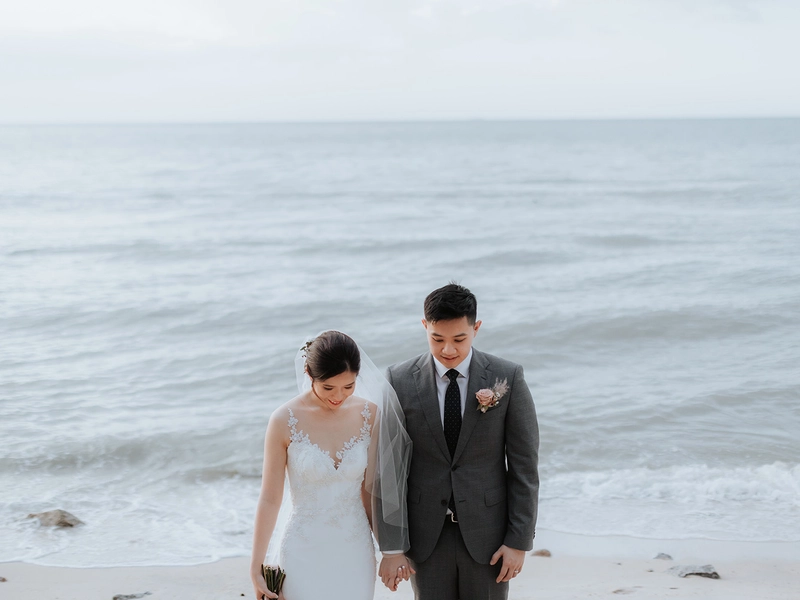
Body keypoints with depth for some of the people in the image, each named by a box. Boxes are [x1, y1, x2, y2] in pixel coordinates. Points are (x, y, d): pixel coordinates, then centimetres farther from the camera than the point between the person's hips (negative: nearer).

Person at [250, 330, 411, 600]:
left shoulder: (370, 414, -6)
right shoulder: (285, 421, -13)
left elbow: (372, 487, 4)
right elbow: (270, 499, -8)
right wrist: (256, 568, -5)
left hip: (355, 552, 3)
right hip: (304, 554, -3)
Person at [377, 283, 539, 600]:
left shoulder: (507, 378, -8)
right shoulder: (400, 381, -6)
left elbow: (524, 466, -4)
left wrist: (519, 541, -6)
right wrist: (390, 546, -5)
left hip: (486, 533, 0)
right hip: (427, 535, 1)